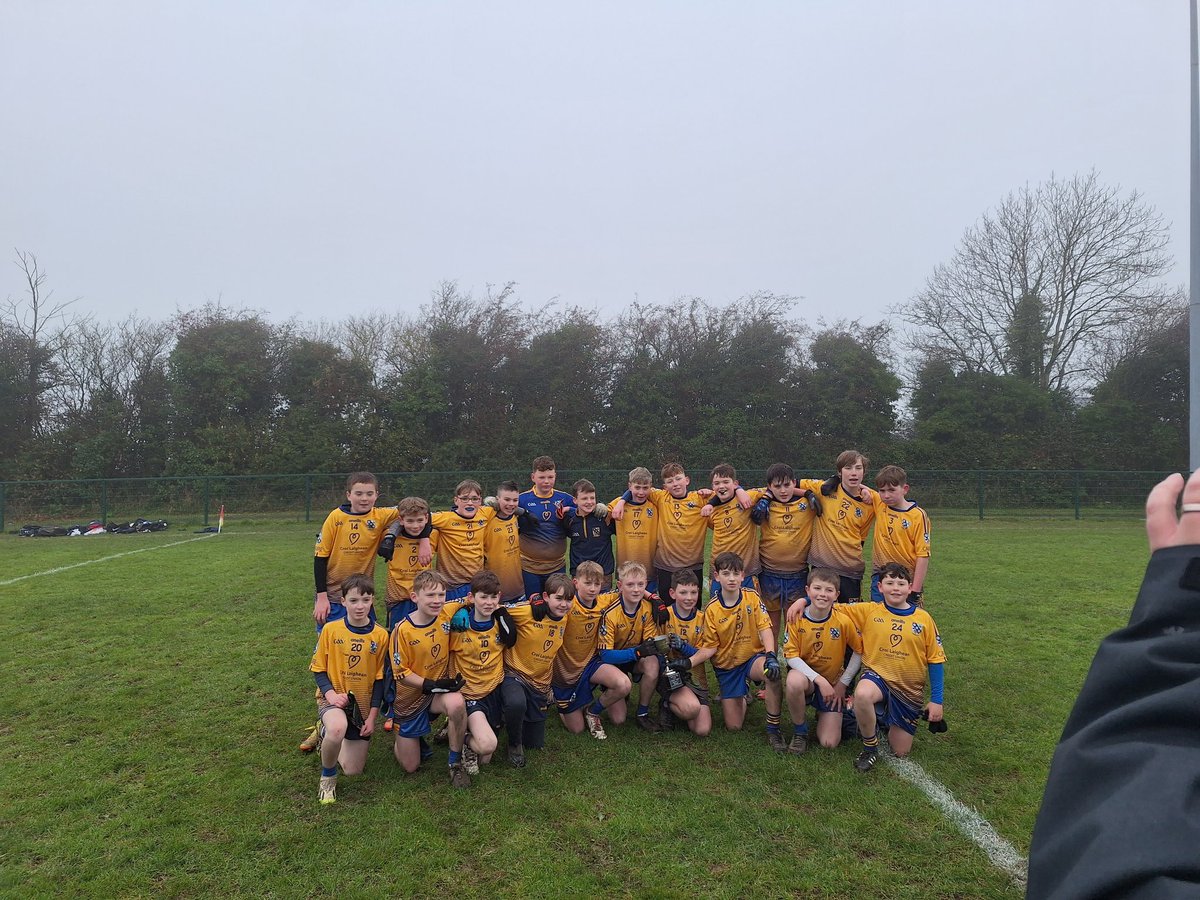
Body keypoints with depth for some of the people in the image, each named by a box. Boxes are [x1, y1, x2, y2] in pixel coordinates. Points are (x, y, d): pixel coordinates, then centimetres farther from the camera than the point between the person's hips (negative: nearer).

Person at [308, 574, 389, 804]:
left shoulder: (380, 636, -7)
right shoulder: (330, 630, -10)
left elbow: (380, 678, -1)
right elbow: (318, 669, -2)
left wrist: (372, 716, -3)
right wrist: (330, 693, -19)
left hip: (362, 703, 2)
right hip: (334, 698, -2)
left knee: (353, 770, 3)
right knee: (337, 729, -38)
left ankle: (331, 737, 34)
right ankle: (328, 777, -7)